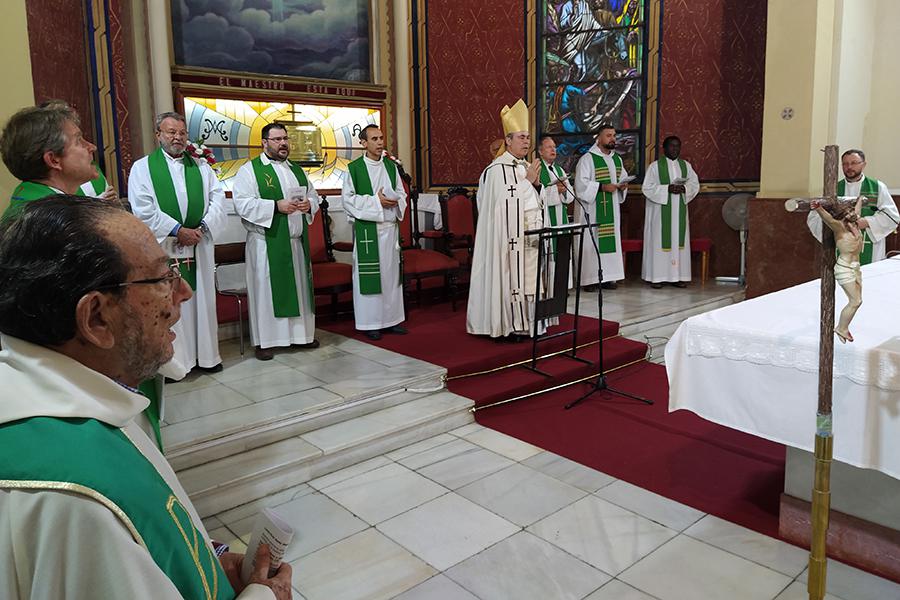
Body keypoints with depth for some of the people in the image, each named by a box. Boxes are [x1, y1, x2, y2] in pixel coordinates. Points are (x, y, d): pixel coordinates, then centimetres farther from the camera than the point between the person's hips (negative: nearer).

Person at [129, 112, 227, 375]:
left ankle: (206, 354, 18)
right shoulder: (142, 167, 3)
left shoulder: (200, 165, 13)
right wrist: (177, 231, -12)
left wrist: (202, 228, -9)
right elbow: (143, 210, -7)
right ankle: (173, 359, 6)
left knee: (202, 300, 8)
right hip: (163, 248, -3)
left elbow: (217, 197, 5)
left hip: (199, 246, 3)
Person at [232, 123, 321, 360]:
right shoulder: (250, 170, -4)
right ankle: (265, 341, 8)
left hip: (297, 242, 6)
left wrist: (309, 204, -4)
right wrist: (276, 206, -21)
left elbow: (314, 196, 19)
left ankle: (301, 334, 23)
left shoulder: (297, 170, 16)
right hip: (267, 243, -6)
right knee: (267, 290, -1)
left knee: (299, 286, 11)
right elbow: (242, 204, -14)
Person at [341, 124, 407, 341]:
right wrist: (376, 201, -14)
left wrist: (396, 202, -8)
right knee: (369, 273, -2)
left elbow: (401, 192, 15)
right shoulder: (354, 168, -3)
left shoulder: (391, 166, 11)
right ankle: (370, 323, 7)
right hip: (367, 229, -5)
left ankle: (391, 319, 18)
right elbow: (348, 199, -7)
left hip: (390, 226, 5)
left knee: (391, 272, 9)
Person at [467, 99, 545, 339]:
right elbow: (505, 199, -18)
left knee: (530, 276, 8)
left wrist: (536, 183, -1)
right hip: (509, 234, -8)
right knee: (510, 276, -5)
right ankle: (508, 325, 2)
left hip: (531, 232, 8)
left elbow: (537, 200, 18)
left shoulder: (528, 166, 16)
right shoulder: (497, 168, -9)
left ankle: (526, 321, 15)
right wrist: (527, 180, -13)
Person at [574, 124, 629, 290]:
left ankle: (608, 276, 12)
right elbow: (581, 184, -13)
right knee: (590, 241, -6)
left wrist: (623, 186, -2)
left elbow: (624, 178, 21)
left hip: (611, 209, 7)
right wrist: (602, 186, -20)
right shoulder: (587, 159, -6)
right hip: (591, 209, -6)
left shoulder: (617, 159, 16)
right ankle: (589, 279, -1)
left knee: (611, 239, 6)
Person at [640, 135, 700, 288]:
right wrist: (667, 188, -19)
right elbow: (647, 187, -9)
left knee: (678, 240, 4)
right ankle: (656, 276, 0)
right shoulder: (655, 166, -3)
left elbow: (695, 184, 9)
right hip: (660, 211, -4)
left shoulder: (686, 165, 11)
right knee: (659, 241, -3)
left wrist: (684, 188, -12)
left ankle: (677, 276, 9)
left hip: (679, 211, 4)